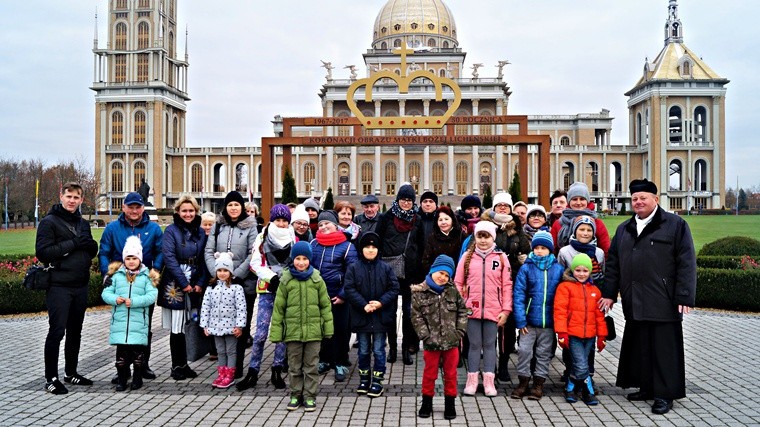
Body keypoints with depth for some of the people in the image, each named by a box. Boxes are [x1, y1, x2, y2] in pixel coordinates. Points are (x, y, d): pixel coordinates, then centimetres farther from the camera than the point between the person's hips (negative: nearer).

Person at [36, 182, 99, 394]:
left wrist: (91, 245, -4)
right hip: (59, 286, -6)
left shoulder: (83, 223, 15)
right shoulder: (50, 222, -5)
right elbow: (42, 252, -14)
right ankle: (51, 378, 7)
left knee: (75, 331, 14)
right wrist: (72, 244, -19)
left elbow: (92, 251, 19)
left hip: (81, 286, 7)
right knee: (57, 331, -3)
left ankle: (71, 373, 26)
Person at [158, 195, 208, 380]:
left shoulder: (200, 232, 11)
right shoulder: (171, 230, -2)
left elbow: (204, 259, 9)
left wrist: (201, 283, -3)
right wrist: (184, 283, -14)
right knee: (177, 327, -1)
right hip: (175, 285, -4)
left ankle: (183, 364, 16)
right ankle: (177, 366, 10)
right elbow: (169, 257, -10)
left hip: (195, 286, 4)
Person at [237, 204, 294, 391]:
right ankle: (253, 372, 8)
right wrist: (272, 277, -15)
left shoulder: (293, 238, 6)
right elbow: (255, 263, -2)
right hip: (267, 289, -1)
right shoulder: (263, 237, 2)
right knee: (260, 333, -2)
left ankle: (277, 371, 17)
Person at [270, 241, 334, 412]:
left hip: (313, 331, 0)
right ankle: (296, 395, 25)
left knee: (311, 366, 8)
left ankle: (310, 397, 19)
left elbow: (325, 305, 4)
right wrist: (276, 332, -2)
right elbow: (278, 307, 1)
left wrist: (328, 328, 0)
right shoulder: (286, 280, -1)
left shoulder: (316, 279, 1)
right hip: (292, 331, 0)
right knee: (294, 366, 11)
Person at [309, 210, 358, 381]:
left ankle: (340, 363, 18)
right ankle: (325, 360, 30)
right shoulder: (313, 244, 5)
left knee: (341, 330, 4)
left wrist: (343, 295, -12)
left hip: (338, 297, -4)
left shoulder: (347, 246, -6)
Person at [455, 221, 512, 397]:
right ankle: (472, 380, 15)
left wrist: (506, 310, -2)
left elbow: (507, 285, 2)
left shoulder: (501, 257, 4)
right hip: (471, 309, 0)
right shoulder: (468, 256, 5)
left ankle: (489, 381, 14)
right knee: (474, 344, 7)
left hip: (493, 310, 0)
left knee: (489, 344, 7)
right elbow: (458, 283, 5)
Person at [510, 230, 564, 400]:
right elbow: (518, 295, -6)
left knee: (544, 353, 11)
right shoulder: (526, 268, -4)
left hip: (549, 322, 1)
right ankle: (523, 382, 17)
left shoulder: (559, 269, 0)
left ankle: (538, 384, 23)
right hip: (529, 321, -1)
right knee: (524, 350, 2)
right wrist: (520, 320, -12)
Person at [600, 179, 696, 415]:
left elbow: (686, 263, -6)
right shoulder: (624, 229, 16)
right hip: (634, 304, 5)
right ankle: (646, 388, 25)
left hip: (663, 303, -5)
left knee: (663, 348, 0)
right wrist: (609, 293, 10)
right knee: (639, 347, 11)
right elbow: (613, 263, 16)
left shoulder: (676, 225, -1)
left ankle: (665, 394, 11)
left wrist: (684, 297, -13)